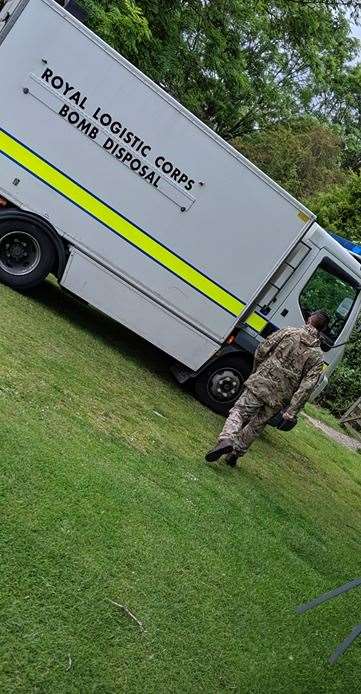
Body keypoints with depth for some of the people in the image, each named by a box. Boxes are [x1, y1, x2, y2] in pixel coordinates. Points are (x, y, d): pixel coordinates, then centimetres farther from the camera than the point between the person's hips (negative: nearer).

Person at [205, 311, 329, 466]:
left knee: (239, 411, 2)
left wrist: (255, 372, 19)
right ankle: (236, 452, 19)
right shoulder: (318, 356, 3)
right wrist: (292, 411, -8)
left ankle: (226, 440, -22)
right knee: (256, 426, 16)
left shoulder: (288, 332, 0)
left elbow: (261, 351, 2)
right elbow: (307, 387, -8)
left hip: (261, 383, -2)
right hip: (279, 398, 2)